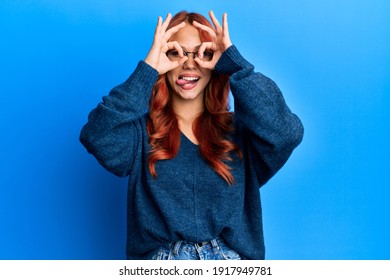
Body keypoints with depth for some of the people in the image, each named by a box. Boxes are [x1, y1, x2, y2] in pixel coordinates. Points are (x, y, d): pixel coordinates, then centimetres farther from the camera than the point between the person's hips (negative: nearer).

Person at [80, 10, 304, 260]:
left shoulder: (239, 129, 7)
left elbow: (287, 133, -13)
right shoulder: (142, 131, 4)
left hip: (230, 257, 1)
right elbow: (97, 140, -15)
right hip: (162, 258, 0)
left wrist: (233, 64, -11)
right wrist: (147, 70, -13)